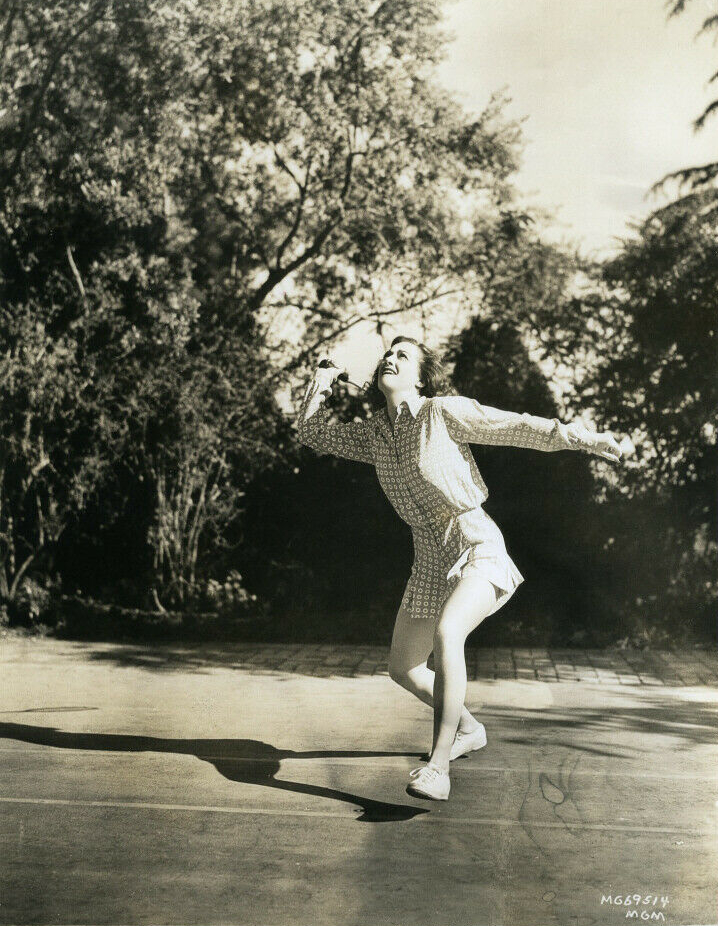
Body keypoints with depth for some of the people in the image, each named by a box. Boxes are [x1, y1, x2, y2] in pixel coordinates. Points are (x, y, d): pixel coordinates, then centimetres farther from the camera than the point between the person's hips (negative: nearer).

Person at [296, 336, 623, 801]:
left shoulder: (445, 412, -10)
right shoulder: (374, 433, 6)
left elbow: (519, 427, -8)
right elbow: (313, 434, 16)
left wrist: (584, 438, -10)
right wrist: (322, 380, 8)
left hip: (477, 545, -7)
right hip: (431, 558, 7)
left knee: (446, 633, -33)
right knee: (403, 667, 12)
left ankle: (439, 764, -27)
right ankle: (468, 728, 38)